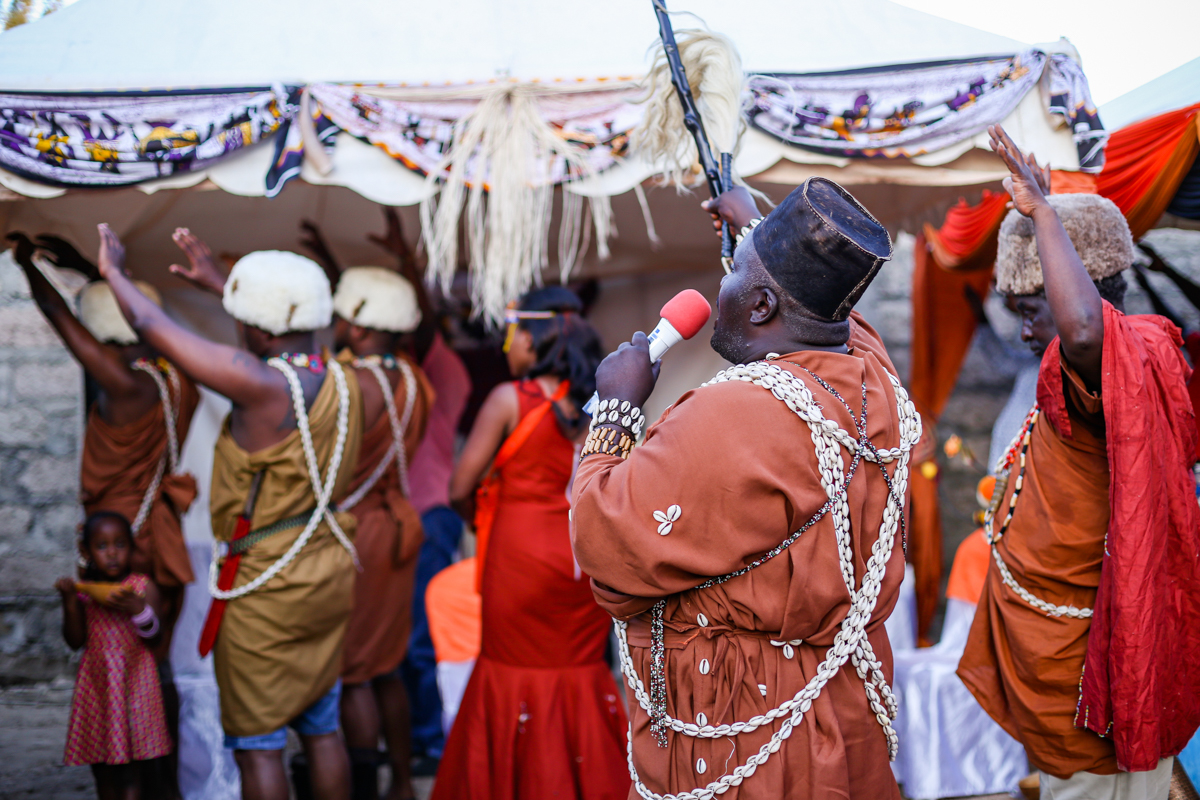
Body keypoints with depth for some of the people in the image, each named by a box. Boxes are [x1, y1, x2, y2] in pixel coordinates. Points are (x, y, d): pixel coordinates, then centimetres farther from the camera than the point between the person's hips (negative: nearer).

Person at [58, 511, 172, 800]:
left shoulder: (143, 586, 0)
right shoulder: (83, 591, 5)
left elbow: (154, 636, -6)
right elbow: (75, 641, -2)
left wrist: (138, 609, -24)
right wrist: (69, 601, -14)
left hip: (135, 684, -3)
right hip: (96, 686, 3)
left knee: (131, 774, -7)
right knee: (103, 771, 9)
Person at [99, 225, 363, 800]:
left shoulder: (261, 384, -22)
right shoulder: (338, 381, -1)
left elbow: (153, 327, -14)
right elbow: (289, 342, 22)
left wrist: (113, 272, 4)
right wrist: (217, 283, 30)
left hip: (265, 585, -8)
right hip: (330, 574, 8)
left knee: (256, 743, 5)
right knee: (321, 729, 18)